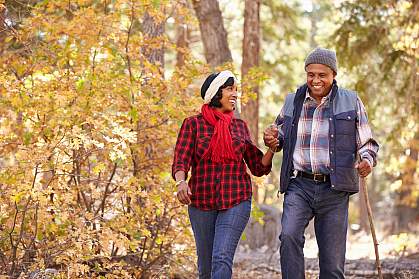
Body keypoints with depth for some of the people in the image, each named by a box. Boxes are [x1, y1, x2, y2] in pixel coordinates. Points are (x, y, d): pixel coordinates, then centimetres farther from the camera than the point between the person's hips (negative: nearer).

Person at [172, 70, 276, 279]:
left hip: (236, 201, 0)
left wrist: (272, 148, -6)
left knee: (222, 260, -17)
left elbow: (258, 168, 11)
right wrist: (181, 182, -30)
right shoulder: (193, 124, 2)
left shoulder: (240, 126, 9)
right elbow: (180, 161, -9)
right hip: (201, 203, 0)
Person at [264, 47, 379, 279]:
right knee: (289, 235, -26)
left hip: (334, 190, -1)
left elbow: (366, 143, 8)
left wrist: (367, 160, -15)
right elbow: (280, 137, 24)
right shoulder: (292, 101, 10)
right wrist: (271, 140, -1)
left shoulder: (351, 102, 3)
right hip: (299, 185, 1)